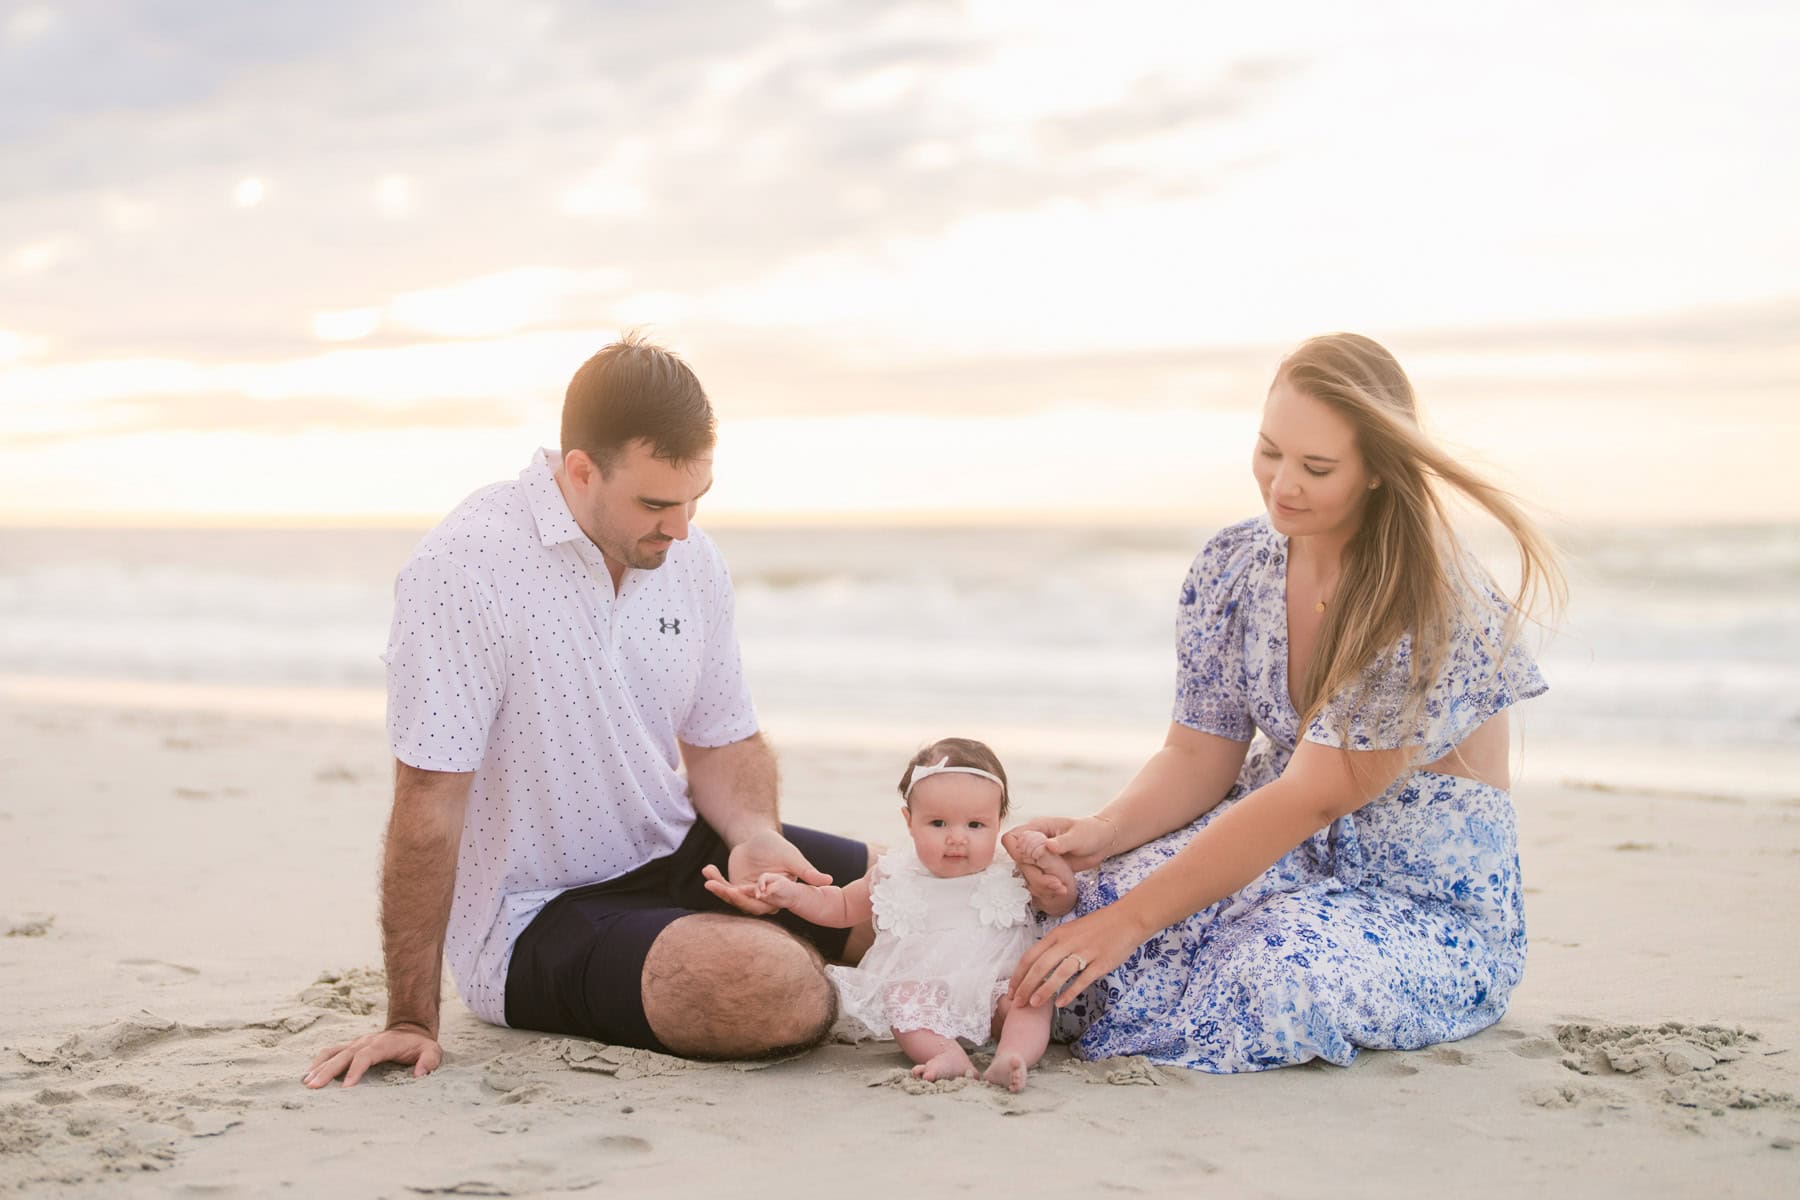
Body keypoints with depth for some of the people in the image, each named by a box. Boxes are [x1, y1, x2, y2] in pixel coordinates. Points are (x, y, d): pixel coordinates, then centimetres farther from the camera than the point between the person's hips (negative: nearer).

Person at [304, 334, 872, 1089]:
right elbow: (429, 805, -21)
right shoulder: (464, 568, -22)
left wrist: (755, 837, -12)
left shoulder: (690, 558, 1)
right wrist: (410, 1022, -18)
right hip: (534, 919, -7)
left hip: (671, 858, 7)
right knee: (783, 993, -30)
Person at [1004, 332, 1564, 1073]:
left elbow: (1310, 797, -26)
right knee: (1088, 896, -28)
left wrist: (1131, 918, -29)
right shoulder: (1232, 569, -2)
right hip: (1281, 856, 4)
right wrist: (1101, 835, -21)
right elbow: (1196, 758, 1)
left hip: (1429, 905, -4)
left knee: (1278, 976, -37)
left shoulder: (1434, 607, -22)